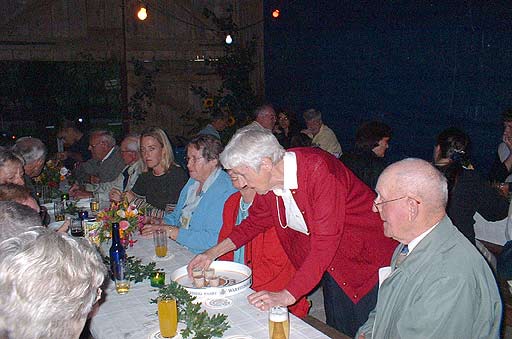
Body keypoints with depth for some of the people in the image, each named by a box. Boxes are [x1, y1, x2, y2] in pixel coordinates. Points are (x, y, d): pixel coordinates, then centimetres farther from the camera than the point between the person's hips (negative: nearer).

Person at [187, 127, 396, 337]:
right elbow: (255, 222, 12)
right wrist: (213, 253, 5)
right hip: (331, 267, 7)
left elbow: (325, 242, -33)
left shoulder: (319, 170, -30)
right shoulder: (270, 181, -6)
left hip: (366, 259, -6)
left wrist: (287, 295, -34)